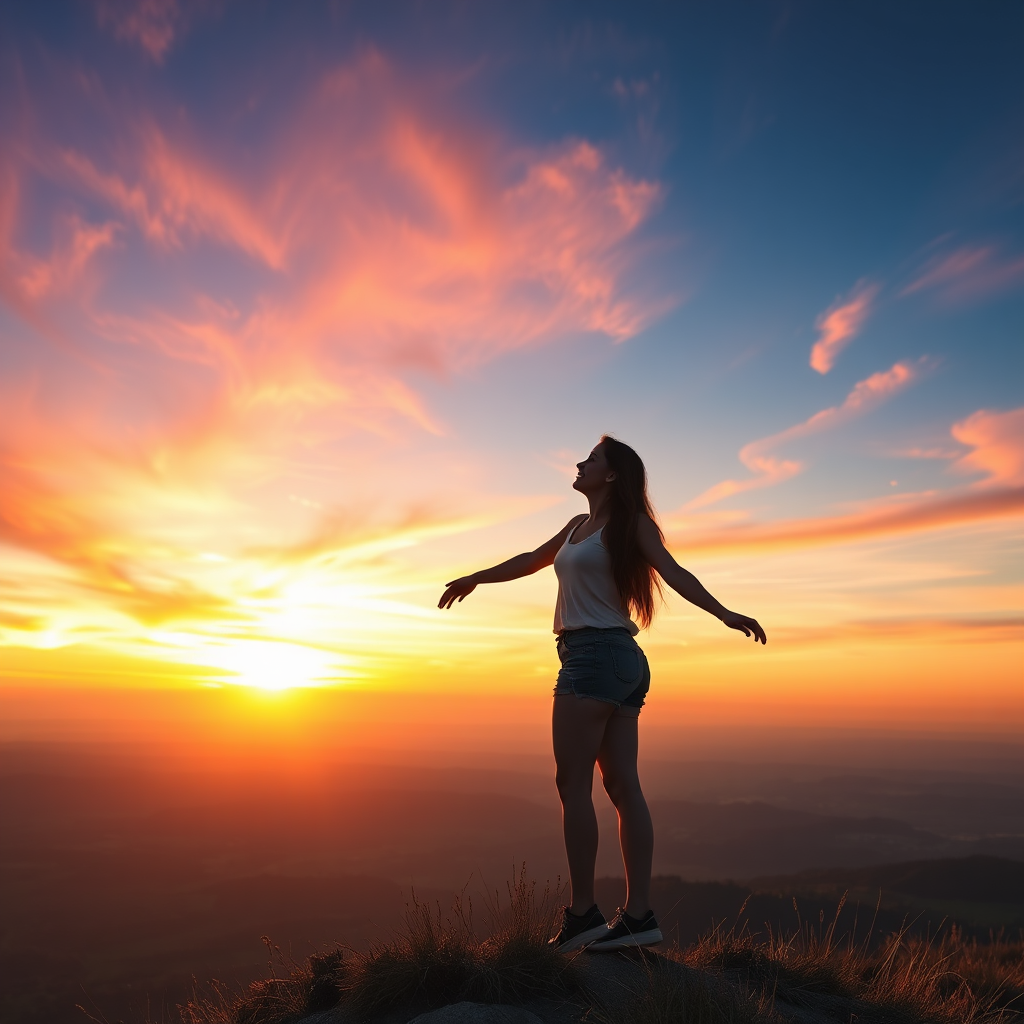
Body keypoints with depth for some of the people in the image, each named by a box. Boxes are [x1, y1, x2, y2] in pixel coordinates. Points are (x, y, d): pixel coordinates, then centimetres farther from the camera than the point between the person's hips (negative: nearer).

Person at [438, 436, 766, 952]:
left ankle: (581, 912, -4)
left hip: (595, 653, -8)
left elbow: (674, 572, -11)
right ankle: (639, 914, 6)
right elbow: (531, 560, 33)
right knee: (622, 785, 3)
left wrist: (724, 613, -26)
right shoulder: (578, 526, 22)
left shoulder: (629, 522, 0)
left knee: (572, 783, -8)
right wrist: (475, 578, 43)